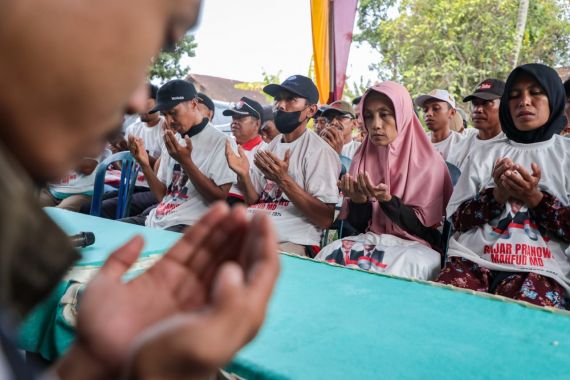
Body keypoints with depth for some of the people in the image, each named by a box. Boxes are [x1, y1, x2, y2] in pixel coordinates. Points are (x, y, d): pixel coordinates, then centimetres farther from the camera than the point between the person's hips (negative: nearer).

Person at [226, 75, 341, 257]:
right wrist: (243, 175, -3)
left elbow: (325, 219, -15)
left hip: (292, 243, -6)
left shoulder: (319, 151, -8)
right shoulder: (271, 146, 14)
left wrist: (283, 180, -23)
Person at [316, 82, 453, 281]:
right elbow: (357, 225, 6)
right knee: (329, 254, -26)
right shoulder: (362, 158, 6)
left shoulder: (429, 162, -5)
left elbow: (424, 228, -8)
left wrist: (386, 199, -23)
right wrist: (358, 200, -16)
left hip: (415, 246, -3)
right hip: (369, 240, 3)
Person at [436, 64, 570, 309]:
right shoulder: (486, 155, 18)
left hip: (537, 268, -1)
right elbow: (457, 218, 10)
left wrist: (534, 198, -8)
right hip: (472, 258, 2)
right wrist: (498, 194, -5)